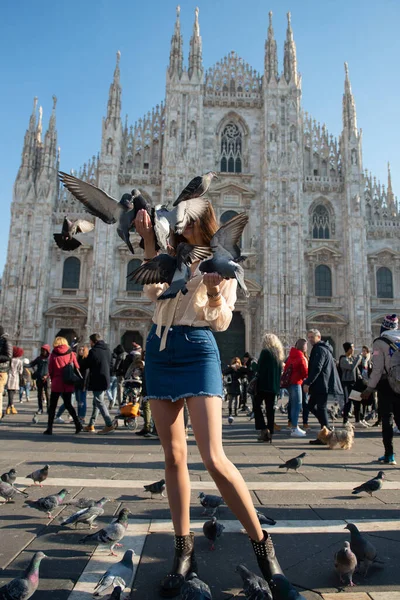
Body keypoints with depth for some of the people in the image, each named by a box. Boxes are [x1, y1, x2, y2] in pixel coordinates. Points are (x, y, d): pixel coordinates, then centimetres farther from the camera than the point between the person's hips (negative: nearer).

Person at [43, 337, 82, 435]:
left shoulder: (53, 354, -2)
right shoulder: (71, 353, 1)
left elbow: (50, 370, 0)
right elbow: (77, 368, 1)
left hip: (56, 383, -2)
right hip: (68, 384, 2)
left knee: (52, 406, 7)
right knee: (68, 404, 15)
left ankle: (49, 428, 6)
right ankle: (77, 423, 2)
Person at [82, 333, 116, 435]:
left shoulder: (93, 351, -16)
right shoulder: (107, 350, 9)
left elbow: (85, 365, -8)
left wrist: (84, 358, 12)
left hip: (97, 381, -8)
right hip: (105, 380, 8)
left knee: (99, 402, -5)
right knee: (96, 402, 16)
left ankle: (109, 425, -9)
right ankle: (91, 425, 24)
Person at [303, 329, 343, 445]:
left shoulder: (320, 349, -12)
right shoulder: (323, 348, 20)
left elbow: (317, 368, -22)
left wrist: (307, 383, -21)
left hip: (322, 384, -10)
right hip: (321, 384, 10)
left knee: (321, 408, -5)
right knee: (311, 405, 14)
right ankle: (326, 428, 16)